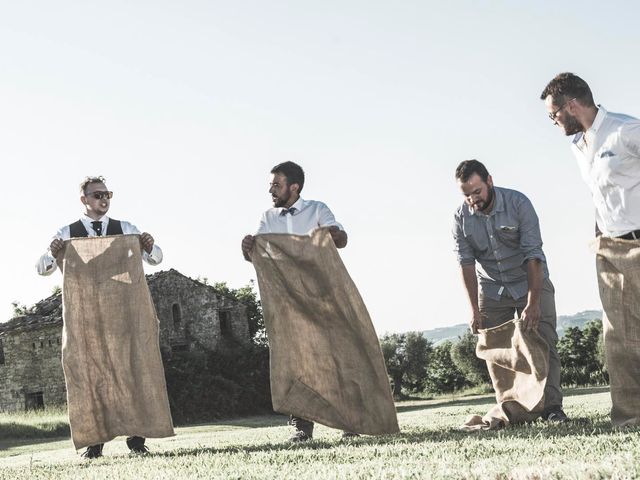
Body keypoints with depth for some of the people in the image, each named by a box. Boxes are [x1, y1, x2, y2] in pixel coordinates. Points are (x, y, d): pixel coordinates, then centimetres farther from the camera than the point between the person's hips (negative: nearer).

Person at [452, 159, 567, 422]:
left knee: (544, 342, -11)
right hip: (491, 290, 3)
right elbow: (466, 262, -9)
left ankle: (551, 406, -12)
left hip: (530, 282, -3)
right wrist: (474, 309, -14)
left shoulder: (518, 203, -20)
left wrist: (532, 304, -29)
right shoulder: (461, 217, -10)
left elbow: (533, 255, -23)